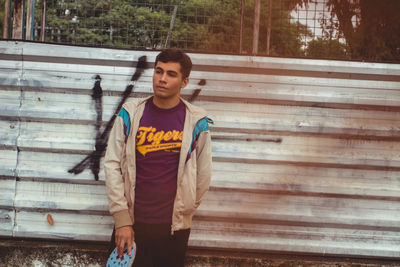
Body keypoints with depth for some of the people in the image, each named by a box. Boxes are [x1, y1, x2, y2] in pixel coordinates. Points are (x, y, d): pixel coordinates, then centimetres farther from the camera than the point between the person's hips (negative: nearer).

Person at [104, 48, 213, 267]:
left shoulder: (196, 122, -2)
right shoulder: (130, 114, 1)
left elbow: (203, 176, 4)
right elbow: (112, 165, -1)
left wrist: (183, 212, 10)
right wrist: (121, 219, -5)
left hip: (174, 228, 0)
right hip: (132, 224, 1)